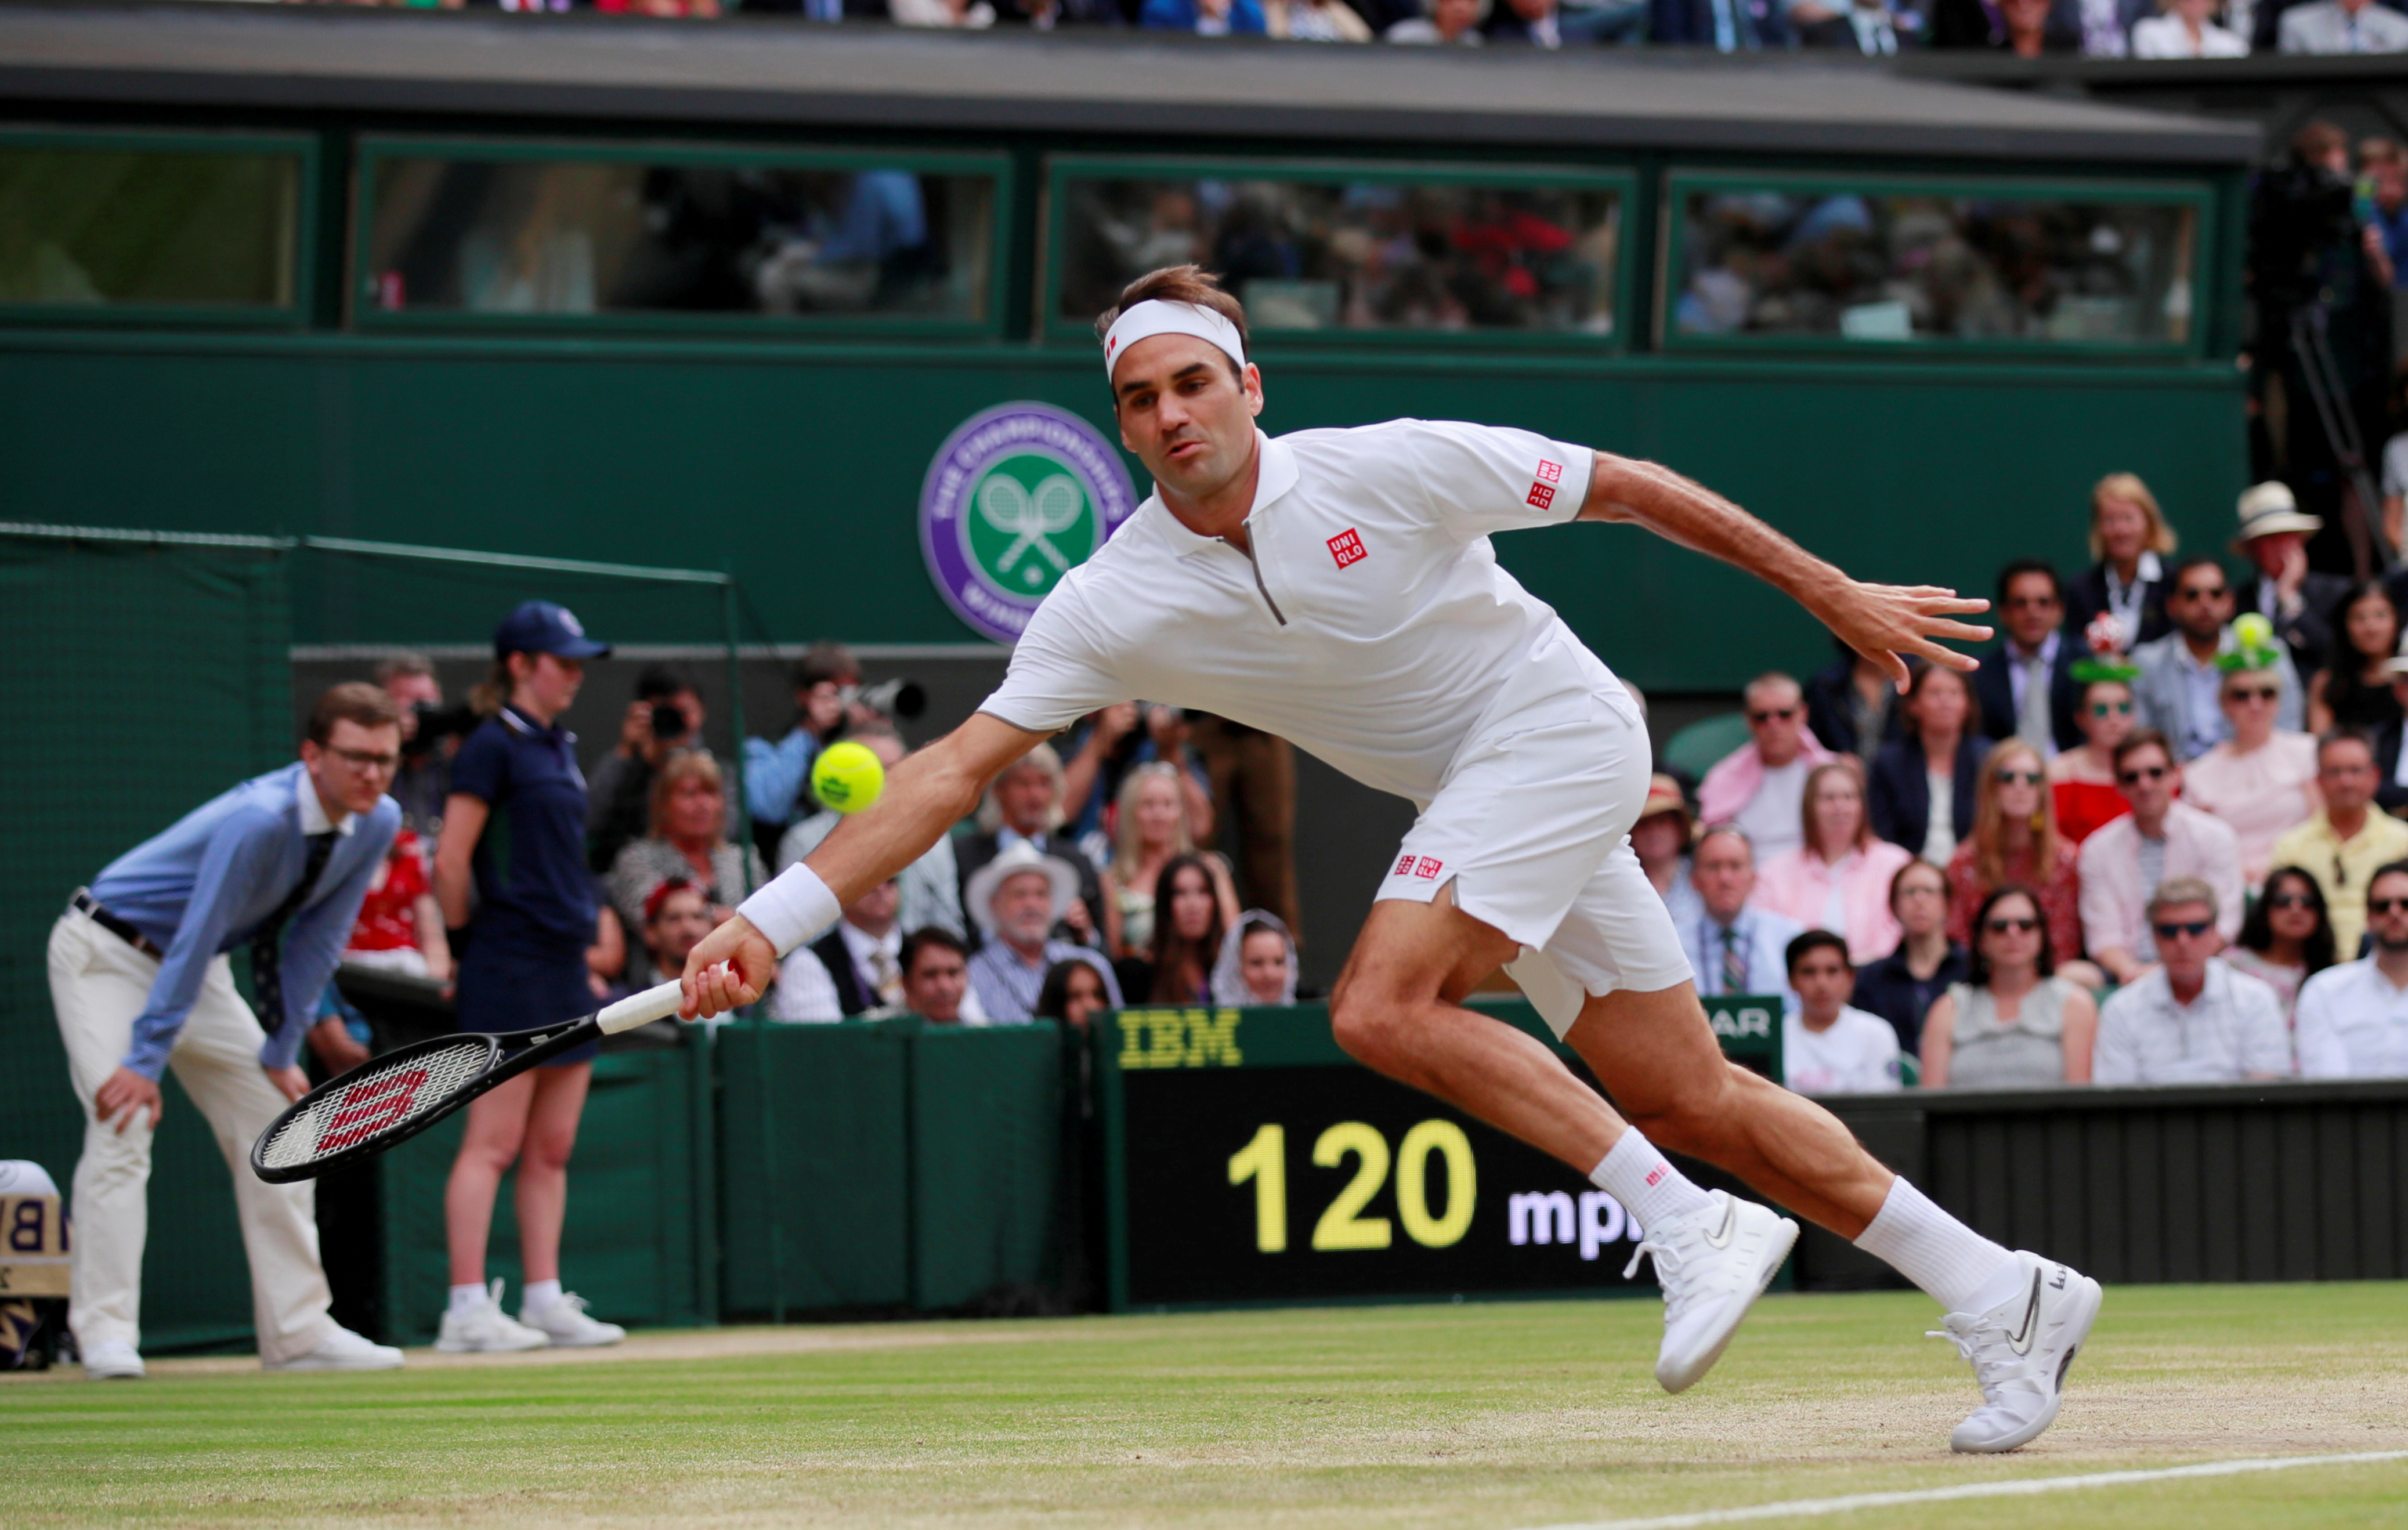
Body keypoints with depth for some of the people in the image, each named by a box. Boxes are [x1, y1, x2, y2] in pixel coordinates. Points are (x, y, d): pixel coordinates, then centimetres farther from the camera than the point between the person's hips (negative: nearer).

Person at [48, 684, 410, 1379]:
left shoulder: (378, 824, -11)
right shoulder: (258, 820, -34)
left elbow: (312, 945, -4)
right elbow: (195, 939, -34)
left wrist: (280, 1055, -5)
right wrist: (145, 1060, -34)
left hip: (198, 970, 8)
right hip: (108, 956, -8)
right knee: (123, 1125, -20)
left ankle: (298, 1329, 7)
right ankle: (107, 1334, -21)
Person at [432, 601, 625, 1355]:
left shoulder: (559, 747, 16)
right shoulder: (493, 746, -9)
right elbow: (450, 860, -12)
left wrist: (583, 942, 16)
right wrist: (465, 945, -6)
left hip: (563, 965, 9)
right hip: (511, 967, -9)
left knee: (553, 1149, 8)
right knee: (494, 1143, -10)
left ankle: (546, 1301, 11)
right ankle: (468, 1309, -10)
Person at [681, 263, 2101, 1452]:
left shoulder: (1384, 468, -17)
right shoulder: (1114, 607, -6)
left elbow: (1626, 488, -7)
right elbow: (959, 768, -11)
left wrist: (1837, 595, -1)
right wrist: (773, 922, -22)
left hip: (1558, 724, -6)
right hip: (1470, 795, 6)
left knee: (1384, 1007, -23)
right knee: (1692, 1097, 5)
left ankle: (1693, 1226, -16)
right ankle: (2002, 1297, 15)